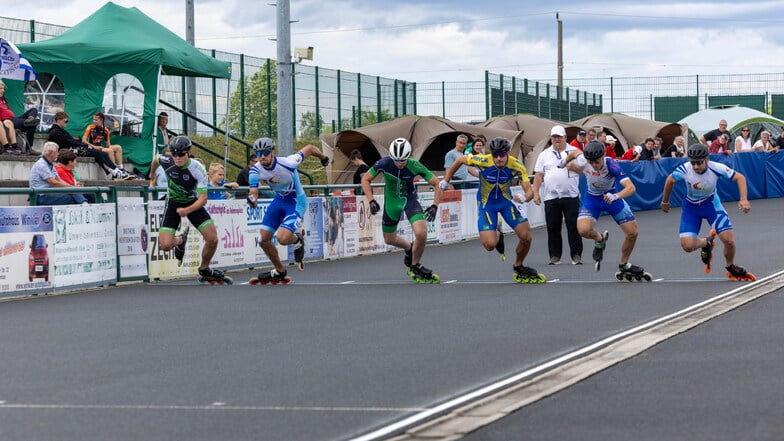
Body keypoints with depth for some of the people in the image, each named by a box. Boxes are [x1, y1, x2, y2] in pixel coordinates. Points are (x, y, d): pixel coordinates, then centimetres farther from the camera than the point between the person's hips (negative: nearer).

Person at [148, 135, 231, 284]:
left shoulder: (198, 169, -27)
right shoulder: (166, 161, -21)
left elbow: (203, 198, -26)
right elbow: (155, 158, 6)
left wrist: (187, 210, -42)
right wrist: (152, 178, 21)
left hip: (193, 203, -1)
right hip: (173, 203, 1)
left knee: (212, 239, -16)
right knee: (165, 245, -16)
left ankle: (204, 269, 13)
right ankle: (180, 240, 22)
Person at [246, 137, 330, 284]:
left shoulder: (287, 163, -29)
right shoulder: (255, 171, -15)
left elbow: (310, 148, -15)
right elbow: (254, 193, -13)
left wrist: (323, 158, 6)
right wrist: (252, 200, -40)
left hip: (296, 202, -6)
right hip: (279, 200, 6)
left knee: (282, 238, -24)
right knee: (264, 240, 2)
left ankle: (298, 240, 14)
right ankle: (279, 272, 26)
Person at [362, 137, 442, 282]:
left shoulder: (415, 166, -25)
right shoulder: (384, 163, -23)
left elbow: (436, 184, -14)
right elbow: (365, 179, -10)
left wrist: (434, 206, -23)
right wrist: (371, 201, -20)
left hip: (410, 199, -2)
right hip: (392, 201, 2)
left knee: (421, 233, -22)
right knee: (389, 239, 12)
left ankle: (415, 267, 3)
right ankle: (409, 249, 45)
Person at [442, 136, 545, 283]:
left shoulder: (517, 166, -23)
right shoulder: (482, 161, -27)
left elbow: (529, 191, -27)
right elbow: (460, 160, -9)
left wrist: (526, 197, -51)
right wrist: (446, 180, -2)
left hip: (506, 200, 2)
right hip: (486, 203, -2)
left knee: (526, 236, -10)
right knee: (490, 245, -16)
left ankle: (519, 268, 20)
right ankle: (497, 236, 26)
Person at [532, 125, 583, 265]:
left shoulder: (575, 152, 7)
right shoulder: (545, 154, 12)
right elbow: (538, 175, 10)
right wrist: (535, 193, 2)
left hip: (571, 195, -2)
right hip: (551, 197, 2)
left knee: (573, 226, -4)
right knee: (553, 227, 3)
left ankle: (576, 255, 3)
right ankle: (555, 256, 11)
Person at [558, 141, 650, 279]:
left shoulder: (611, 164, -33)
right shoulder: (582, 161, -25)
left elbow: (631, 188, -42)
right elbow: (575, 153, 2)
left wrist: (615, 196, -59)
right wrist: (565, 161, 19)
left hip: (611, 197, -1)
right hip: (592, 199, 1)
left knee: (632, 232, -4)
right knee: (584, 230, -26)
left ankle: (624, 265, 22)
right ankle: (599, 240, 11)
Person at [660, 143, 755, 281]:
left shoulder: (716, 168, -29)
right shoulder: (684, 169, -28)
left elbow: (740, 178, -15)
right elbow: (670, 180, -6)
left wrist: (744, 199, -29)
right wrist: (665, 201, 8)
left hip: (711, 204, 0)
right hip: (691, 207, 0)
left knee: (729, 240, -12)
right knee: (687, 246, -15)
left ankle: (731, 268, 20)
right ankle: (706, 243, 22)